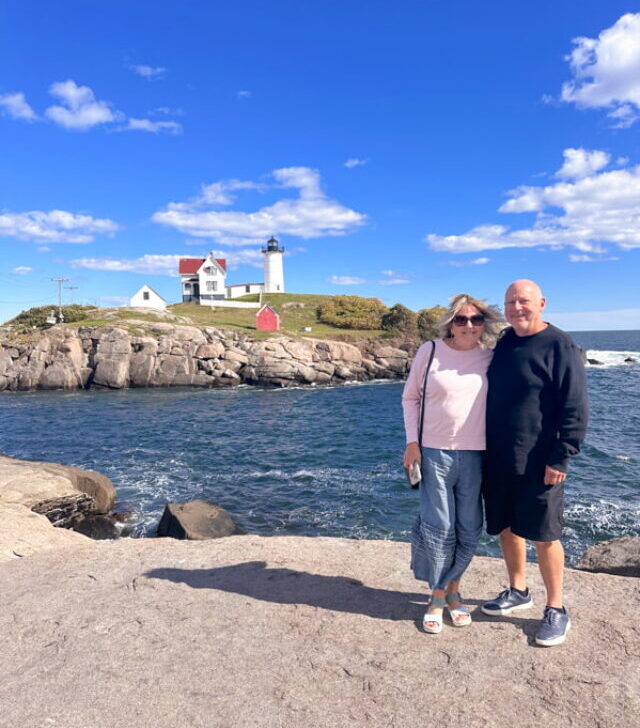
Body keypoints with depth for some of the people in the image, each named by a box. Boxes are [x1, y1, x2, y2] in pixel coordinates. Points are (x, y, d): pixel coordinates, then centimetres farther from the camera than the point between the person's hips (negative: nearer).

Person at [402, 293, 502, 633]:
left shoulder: (491, 357, 1)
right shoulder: (430, 351, -4)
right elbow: (410, 397, 3)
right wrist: (412, 442, -4)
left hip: (476, 455, 2)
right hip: (434, 452, -2)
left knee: (468, 529, 11)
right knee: (437, 527, 2)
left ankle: (453, 589, 32)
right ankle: (437, 596, 22)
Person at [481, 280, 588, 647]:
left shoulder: (560, 346, -10)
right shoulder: (502, 344, 9)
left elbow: (575, 409, -12)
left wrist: (561, 458, -15)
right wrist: (486, 448, 15)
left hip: (538, 463, -6)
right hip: (499, 459, 6)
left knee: (544, 535, 4)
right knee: (506, 527, 16)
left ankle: (556, 610, 23)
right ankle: (517, 592, 36)